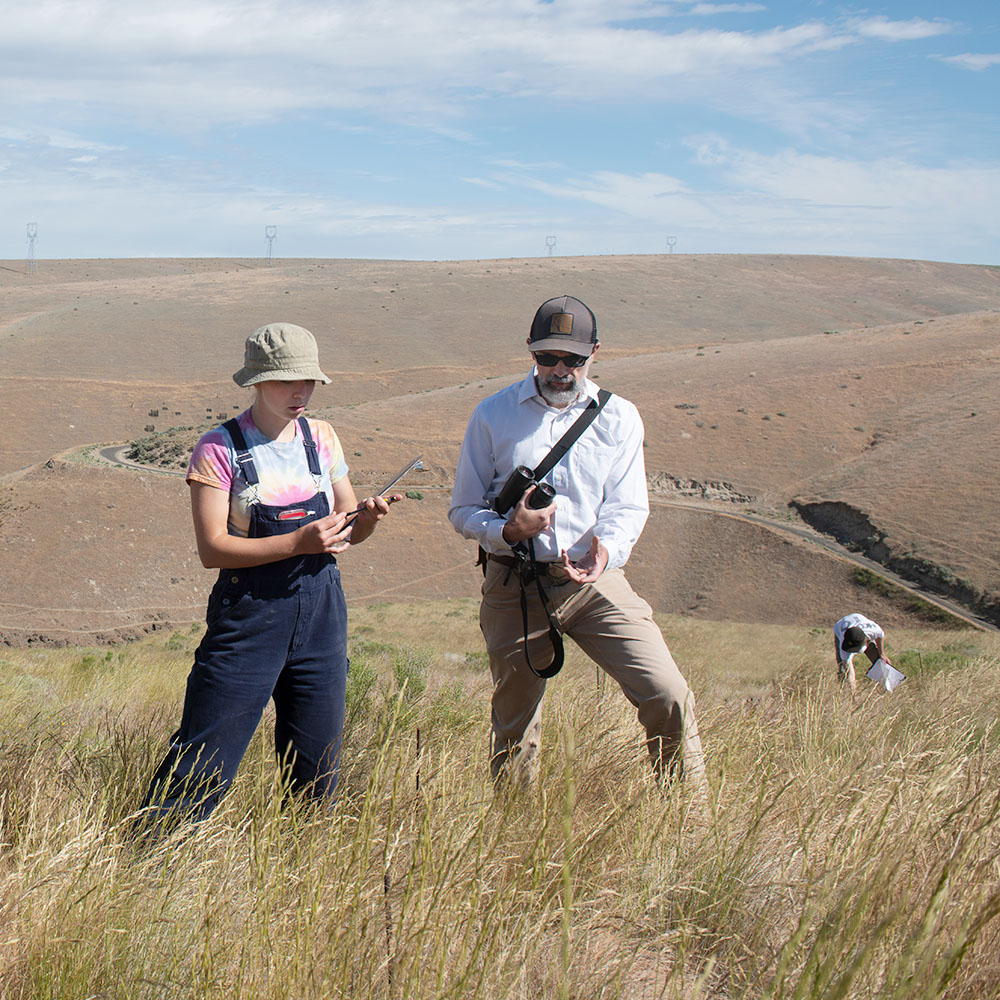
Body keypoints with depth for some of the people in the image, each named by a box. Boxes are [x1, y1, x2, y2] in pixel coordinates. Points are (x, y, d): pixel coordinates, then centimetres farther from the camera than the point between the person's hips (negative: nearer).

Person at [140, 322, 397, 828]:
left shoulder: (322, 438, 9)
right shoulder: (219, 450, -8)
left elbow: (347, 532, 15)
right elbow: (212, 548, -14)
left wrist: (368, 516, -8)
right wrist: (298, 543, -22)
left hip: (321, 611, 5)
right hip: (249, 613, -5)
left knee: (317, 763, 12)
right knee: (203, 762, -3)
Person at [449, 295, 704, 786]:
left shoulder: (619, 418, 6)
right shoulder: (493, 415, 2)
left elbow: (628, 506, 2)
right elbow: (464, 510, 3)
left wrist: (607, 546, -21)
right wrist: (508, 532, -19)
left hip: (594, 581, 0)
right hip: (514, 586, 0)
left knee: (668, 697, -13)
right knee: (514, 725, 11)